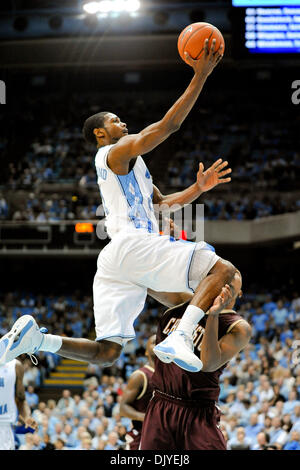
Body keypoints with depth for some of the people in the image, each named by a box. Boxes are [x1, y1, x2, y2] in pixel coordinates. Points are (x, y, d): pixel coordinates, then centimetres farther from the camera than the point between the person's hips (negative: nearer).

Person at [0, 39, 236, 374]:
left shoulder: (128, 167, 34)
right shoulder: (118, 152, 5)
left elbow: (163, 203, 37)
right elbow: (170, 123, -5)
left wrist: (198, 188, 22)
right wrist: (200, 76, -4)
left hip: (113, 259, 9)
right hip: (133, 244, -9)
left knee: (106, 354, 3)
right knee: (223, 269, -17)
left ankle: (36, 339, -12)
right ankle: (179, 339, -33)